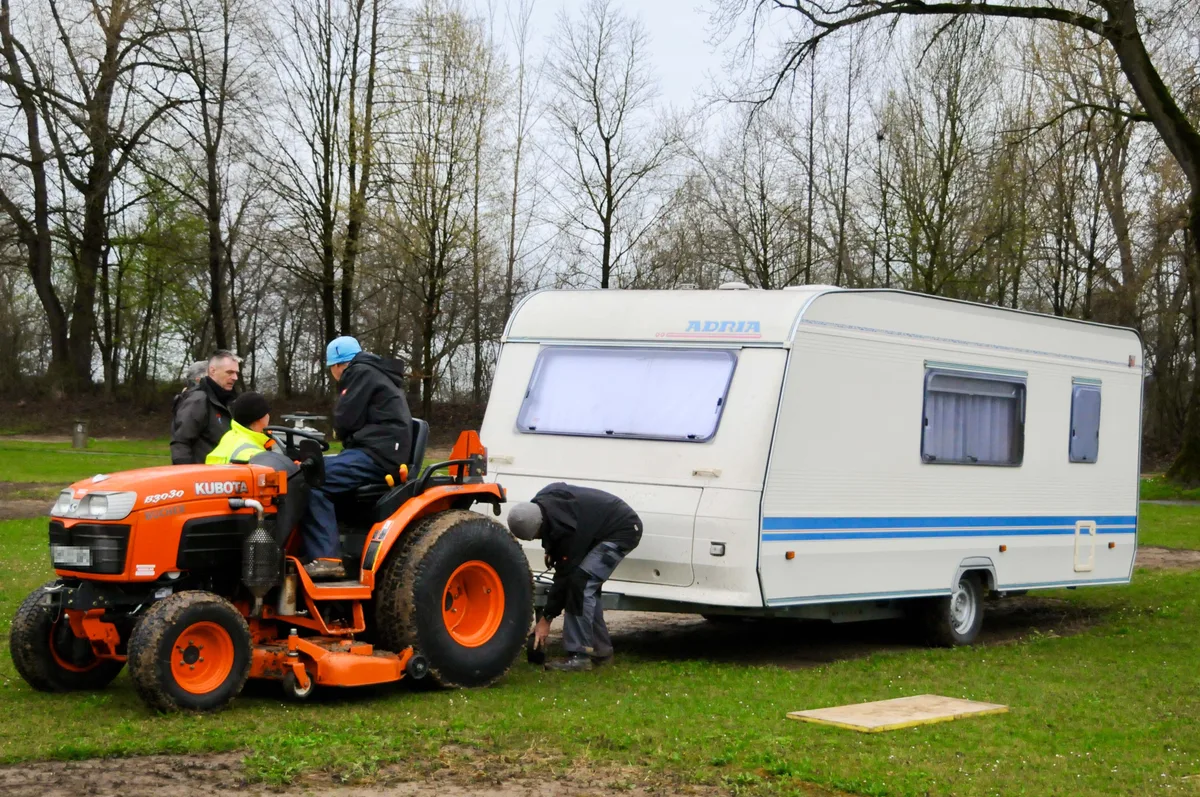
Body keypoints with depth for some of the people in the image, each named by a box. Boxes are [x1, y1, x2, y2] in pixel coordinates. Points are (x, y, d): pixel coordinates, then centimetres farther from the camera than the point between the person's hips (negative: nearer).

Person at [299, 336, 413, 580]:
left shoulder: (361, 372, -3)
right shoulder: (376, 374, 28)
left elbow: (346, 419, -9)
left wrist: (341, 433, 11)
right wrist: (345, 435, 12)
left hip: (378, 455, -11)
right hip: (380, 452, 11)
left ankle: (327, 558, -29)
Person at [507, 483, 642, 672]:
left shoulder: (567, 528, -35)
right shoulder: (540, 504, -13)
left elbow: (565, 575, -27)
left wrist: (546, 619, -19)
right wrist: (551, 550, 3)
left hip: (623, 530, -10)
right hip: (603, 528, 10)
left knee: (580, 581, -21)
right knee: (587, 586, 7)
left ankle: (579, 654, -19)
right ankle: (600, 649, 17)